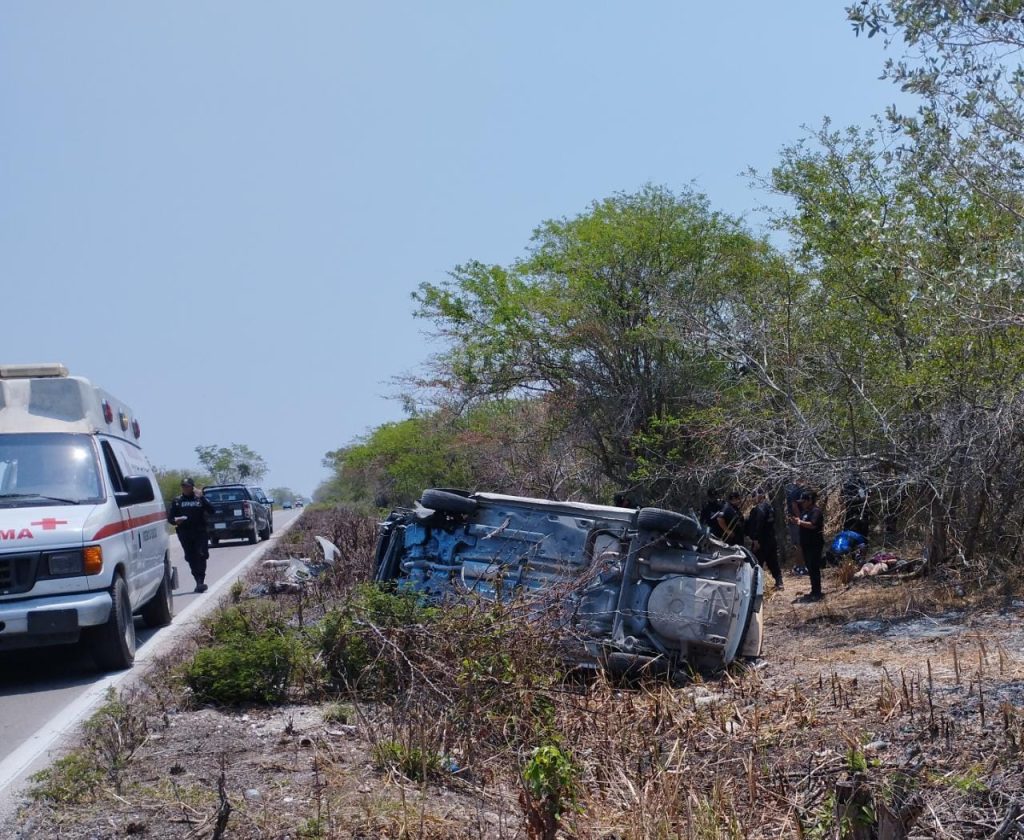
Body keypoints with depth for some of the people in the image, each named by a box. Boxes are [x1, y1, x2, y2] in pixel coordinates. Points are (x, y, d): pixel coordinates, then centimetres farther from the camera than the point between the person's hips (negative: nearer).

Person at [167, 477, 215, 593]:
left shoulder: (200, 499, 7)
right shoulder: (177, 501, 11)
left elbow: (211, 510, -7)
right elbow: (170, 517, 10)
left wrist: (202, 497, -14)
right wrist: (175, 520, -13)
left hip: (200, 533, -2)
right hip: (185, 534, 2)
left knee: (201, 556, -12)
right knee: (191, 558, 3)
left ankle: (200, 582, -15)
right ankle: (199, 582, 12)